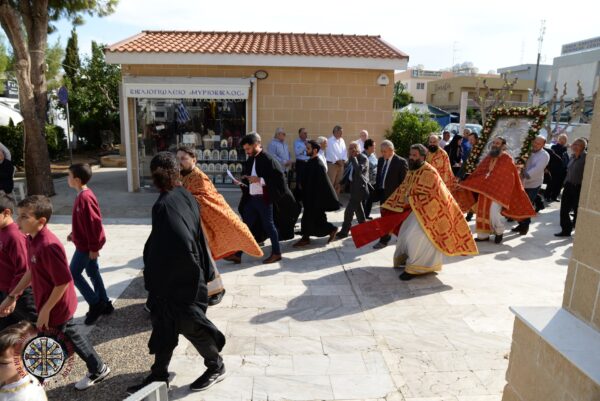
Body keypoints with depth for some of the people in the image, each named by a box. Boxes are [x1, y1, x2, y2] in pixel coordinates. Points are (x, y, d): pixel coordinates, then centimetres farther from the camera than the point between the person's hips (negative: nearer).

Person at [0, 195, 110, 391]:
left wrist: (45, 310, -19)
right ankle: (98, 369, 40)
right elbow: (32, 271, 13)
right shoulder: (34, 239, 0)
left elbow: (63, 282, -27)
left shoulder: (48, 246, -31)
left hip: (55, 307, -9)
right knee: (71, 336, 23)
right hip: (59, 306, 9)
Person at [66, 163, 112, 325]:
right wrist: (74, 234, 23)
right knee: (92, 272, 15)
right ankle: (104, 304, 24)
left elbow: (94, 223, -26)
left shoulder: (85, 198, -25)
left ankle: (96, 304, 9)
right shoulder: (82, 195, 6)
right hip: (86, 243, 10)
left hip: (86, 245, -10)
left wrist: (93, 247, -23)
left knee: (73, 273, 1)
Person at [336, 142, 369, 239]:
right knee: (358, 208, 18)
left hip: (359, 187, -9)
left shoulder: (363, 158, -15)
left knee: (349, 210, -8)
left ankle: (344, 231, 0)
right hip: (353, 185, 9)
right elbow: (347, 170, 16)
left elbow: (358, 170, -30)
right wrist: (342, 182, 6)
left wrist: (353, 158, -24)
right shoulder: (352, 158, 8)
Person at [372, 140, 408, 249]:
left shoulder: (401, 161, -12)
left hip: (393, 194, -7)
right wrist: (377, 190, 10)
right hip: (382, 193, 7)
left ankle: (384, 240, 4)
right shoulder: (380, 160, 9)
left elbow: (404, 180, -11)